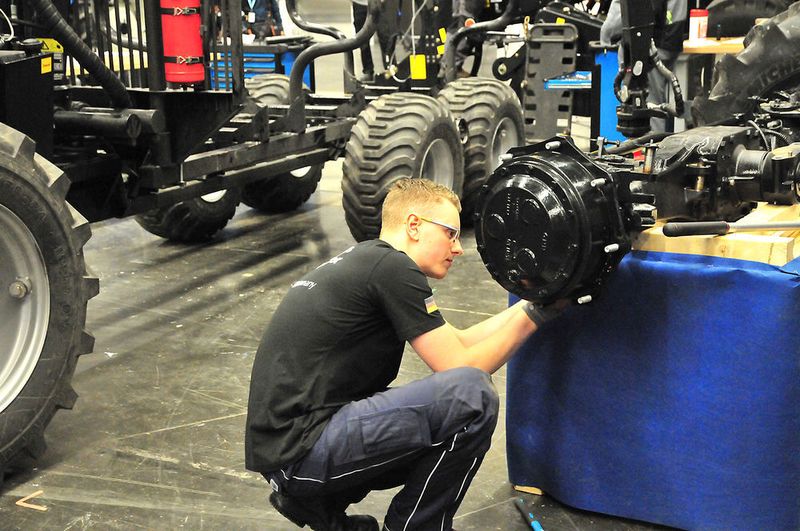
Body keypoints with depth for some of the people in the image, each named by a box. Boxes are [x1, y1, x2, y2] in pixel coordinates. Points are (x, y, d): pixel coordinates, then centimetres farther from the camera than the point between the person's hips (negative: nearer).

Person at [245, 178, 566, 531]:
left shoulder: (365, 261, 17)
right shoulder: (392, 267, -11)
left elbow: (457, 343, 18)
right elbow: (461, 367, -10)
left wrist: (533, 301, 16)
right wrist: (535, 315, -1)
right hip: (300, 448, -10)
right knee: (472, 397, -19)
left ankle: (318, 503, 17)